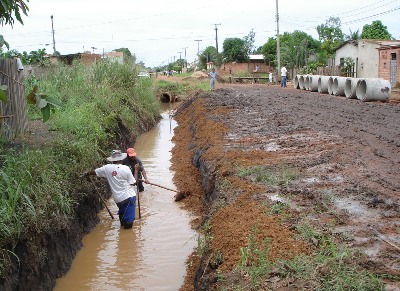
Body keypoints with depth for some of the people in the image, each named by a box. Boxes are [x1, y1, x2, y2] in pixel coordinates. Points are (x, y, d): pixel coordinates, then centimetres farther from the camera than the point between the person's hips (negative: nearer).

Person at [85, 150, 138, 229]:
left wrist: (87, 173, 36)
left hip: (118, 198, 5)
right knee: (129, 219, 2)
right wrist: (136, 171, 3)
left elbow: (94, 171, 16)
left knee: (122, 212, 30)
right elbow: (132, 183, -7)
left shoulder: (107, 168, 0)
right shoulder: (125, 168, -12)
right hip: (129, 196, -5)